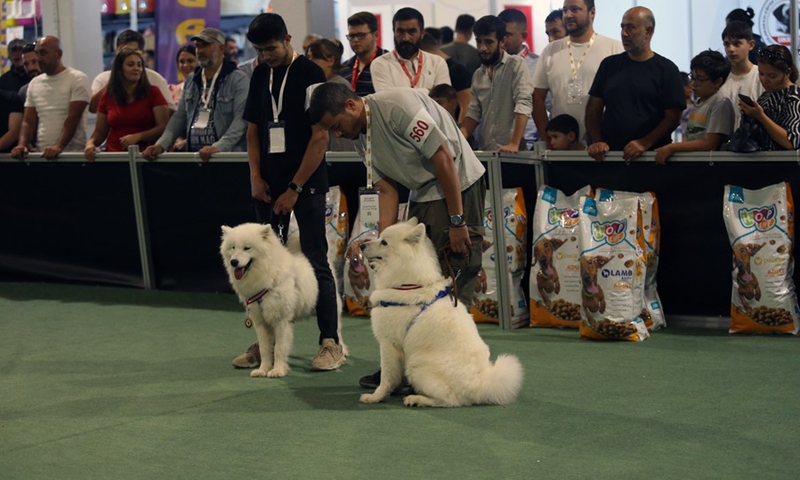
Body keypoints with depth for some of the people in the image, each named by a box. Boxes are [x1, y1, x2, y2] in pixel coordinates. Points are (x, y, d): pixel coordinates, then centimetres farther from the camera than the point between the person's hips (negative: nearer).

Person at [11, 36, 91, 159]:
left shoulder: (78, 79, -2)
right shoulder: (34, 83, 15)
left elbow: (73, 118, -11)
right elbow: (28, 121, 13)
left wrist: (58, 147, -23)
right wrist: (22, 145, -5)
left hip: (72, 154, -4)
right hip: (41, 154, 5)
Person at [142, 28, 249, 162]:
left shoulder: (238, 79, -2)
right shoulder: (190, 80, 16)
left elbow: (241, 119, -11)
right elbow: (179, 117, 15)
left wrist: (219, 147, -24)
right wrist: (161, 145, 0)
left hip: (228, 156, -5)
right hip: (192, 155, 5)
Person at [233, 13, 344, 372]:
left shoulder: (310, 74, -8)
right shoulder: (260, 76, 11)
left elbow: (320, 136, -11)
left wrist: (294, 188, -13)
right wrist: (256, 176, 2)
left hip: (306, 183, -6)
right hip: (269, 184, 6)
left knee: (315, 262, -5)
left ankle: (331, 342, 0)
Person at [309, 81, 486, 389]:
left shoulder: (397, 106, -21)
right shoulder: (360, 136, 6)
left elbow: (444, 158, -22)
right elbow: (387, 189, 7)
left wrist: (457, 221, -21)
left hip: (459, 187, -9)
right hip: (422, 195, 9)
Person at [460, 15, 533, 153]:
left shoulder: (516, 64, -6)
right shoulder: (478, 75, 15)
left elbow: (523, 105, -16)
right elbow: (474, 113, 13)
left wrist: (514, 144, -25)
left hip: (510, 150, -6)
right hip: (484, 150, 6)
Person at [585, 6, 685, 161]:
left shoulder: (666, 69, 1)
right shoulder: (609, 65, 10)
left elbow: (672, 117, -4)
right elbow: (593, 109, 10)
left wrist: (644, 143, -17)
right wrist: (597, 142, -6)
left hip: (652, 155, -3)